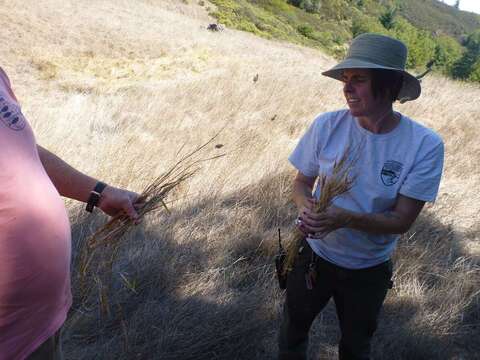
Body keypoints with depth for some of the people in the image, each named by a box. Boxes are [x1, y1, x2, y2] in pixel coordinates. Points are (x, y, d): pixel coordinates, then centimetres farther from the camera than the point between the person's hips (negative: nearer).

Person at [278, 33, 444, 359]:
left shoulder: (425, 146, -22)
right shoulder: (326, 126, -19)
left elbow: (402, 220, -19)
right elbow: (302, 182, -5)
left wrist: (344, 218, -36)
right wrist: (306, 206, -28)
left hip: (369, 271, -1)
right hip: (315, 255, 1)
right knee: (293, 331, 25)